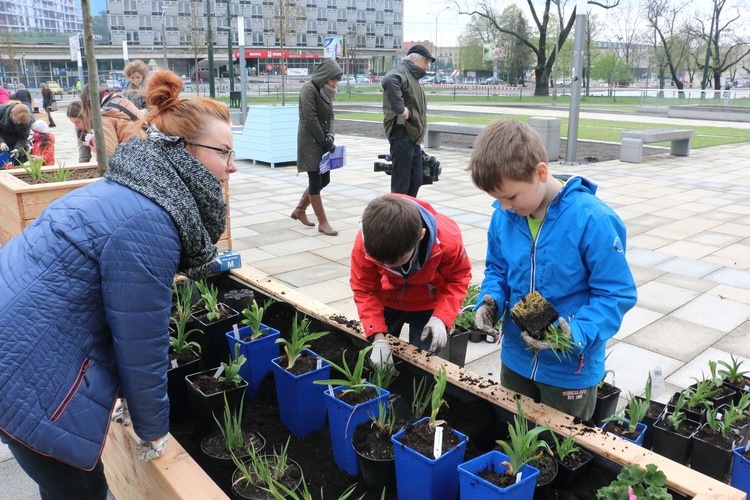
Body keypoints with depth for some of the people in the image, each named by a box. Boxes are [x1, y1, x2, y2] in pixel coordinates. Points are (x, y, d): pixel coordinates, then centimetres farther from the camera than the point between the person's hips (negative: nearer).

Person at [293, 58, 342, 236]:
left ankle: (299, 210, 28)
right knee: (316, 181, -4)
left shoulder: (326, 91, 12)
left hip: (321, 142, 9)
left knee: (324, 179, 12)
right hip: (310, 142, -9)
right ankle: (323, 222, 3)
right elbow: (311, 120, -18)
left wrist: (330, 136, -7)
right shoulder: (309, 90, -13)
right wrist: (324, 141, -13)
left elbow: (330, 117, 11)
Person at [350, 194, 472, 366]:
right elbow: (364, 290, -20)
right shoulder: (365, 242, -33)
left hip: (428, 306, -1)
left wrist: (441, 317, -31)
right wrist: (378, 338, -29)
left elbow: (457, 279, -16)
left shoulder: (447, 239, -35)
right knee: (376, 363, 8)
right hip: (387, 302, 1)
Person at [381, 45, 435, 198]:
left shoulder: (412, 77, 22)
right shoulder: (401, 72, -10)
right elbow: (389, 81, -34)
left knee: (415, 181, 14)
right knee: (401, 185, -6)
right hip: (402, 136, -10)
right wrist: (400, 108, -30)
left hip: (413, 136, 10)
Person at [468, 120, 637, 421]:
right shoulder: (503, 217, -9)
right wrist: (490, 301, -14)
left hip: (571, 370, -4)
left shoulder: (593, 221, -25)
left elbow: (617, 294, -20)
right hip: (515, 360, 5)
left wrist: (577, 333, -34)